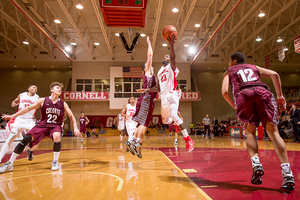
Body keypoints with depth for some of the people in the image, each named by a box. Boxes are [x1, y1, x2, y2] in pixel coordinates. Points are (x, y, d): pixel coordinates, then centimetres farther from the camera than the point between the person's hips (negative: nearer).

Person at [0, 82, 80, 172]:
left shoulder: (63, 104, -1)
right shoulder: (43, 100, -3)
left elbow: (71, 116, 2)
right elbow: (29, 108, 3)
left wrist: (75, 128, -9)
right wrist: (13, 116, -1)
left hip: (56, 126, -1)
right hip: (42, 125, 1)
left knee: (57, 136, -34)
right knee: (26, 139, -16)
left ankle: (55, 162, -15)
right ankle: (10, 164, 1)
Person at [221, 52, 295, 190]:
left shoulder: (229, 71, 29)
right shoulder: (253, 67, 35)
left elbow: (225, 91, 11)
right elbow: (274, 74, 18)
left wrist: (235, 107, 21)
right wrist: (280, 96, 19)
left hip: (243, 95, -1)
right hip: (262, 91, 2)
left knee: (250, 132, 10)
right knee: (273, 132, 0)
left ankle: (256, 163, -12)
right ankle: (287, 173, -11)